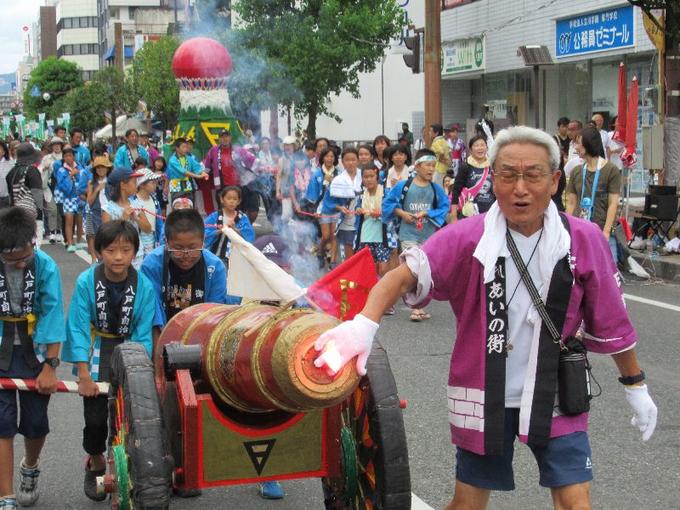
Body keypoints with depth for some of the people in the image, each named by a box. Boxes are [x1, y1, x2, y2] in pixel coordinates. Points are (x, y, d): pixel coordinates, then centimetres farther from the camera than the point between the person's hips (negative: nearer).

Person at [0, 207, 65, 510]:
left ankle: (30, 470, 41)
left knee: (36, 422, 10)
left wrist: (50, 367, -13)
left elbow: (52, 314, -12)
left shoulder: (45, 266, -14)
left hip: (34, 353, 1)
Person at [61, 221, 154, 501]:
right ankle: (96, 463, 31)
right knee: (95, 417, 1)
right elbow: (78, 329, -15)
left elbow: (143, 335, -13)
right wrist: (84, 376, -18)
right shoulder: (86, 282, -17)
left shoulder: (144, 286, -16)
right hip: (96, 356, 0)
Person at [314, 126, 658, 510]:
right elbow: (406, 275, -28)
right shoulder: (468, 238, -14)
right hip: (485, 396, 0)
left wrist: (635, 386, 9)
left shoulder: (584, 241, -10)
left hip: (555, 397, 0)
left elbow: (611, 321, 0)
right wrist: (365, 323, -47)